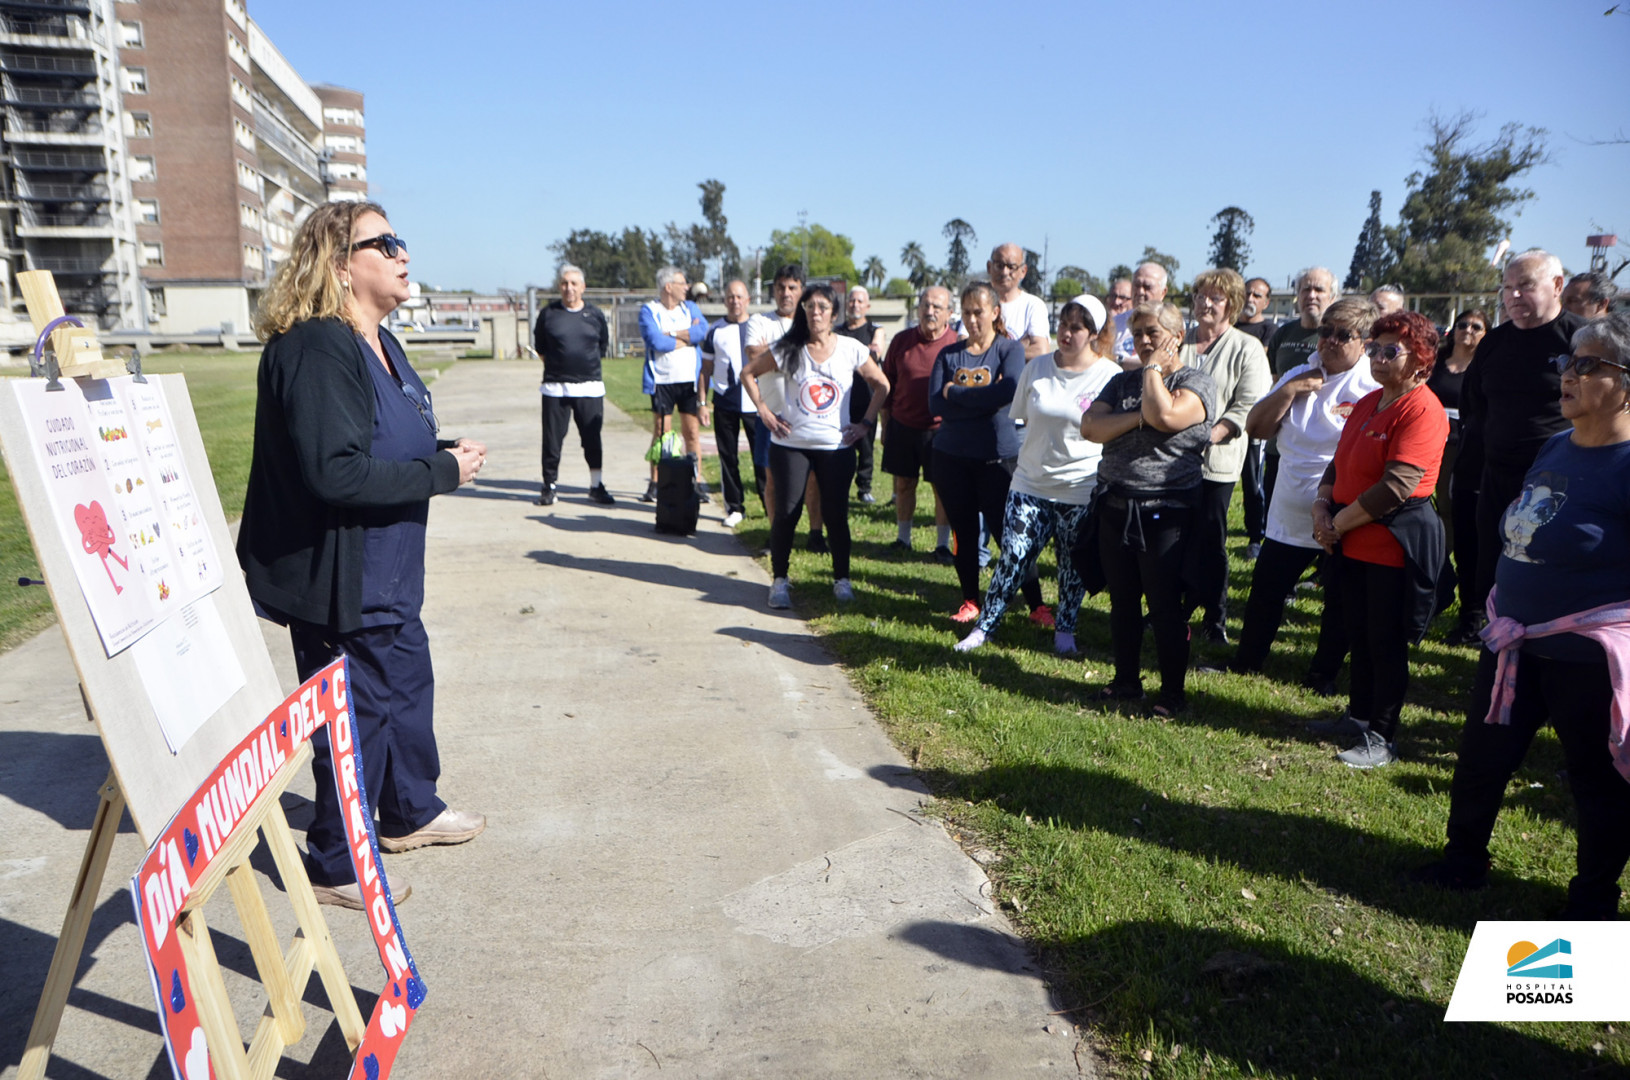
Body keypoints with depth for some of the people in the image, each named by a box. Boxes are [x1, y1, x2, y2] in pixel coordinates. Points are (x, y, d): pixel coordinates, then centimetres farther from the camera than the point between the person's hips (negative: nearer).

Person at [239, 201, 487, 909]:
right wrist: (443, 471, -23)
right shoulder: (315, 351, -22)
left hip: (386, 576, 10)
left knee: (409, 684, 22)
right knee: (357, 714, 3)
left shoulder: (379, 344, 10)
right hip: (337, 583, -10)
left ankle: (411, 812, 43)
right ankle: (335, 867, 23)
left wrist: (448, 453, 2)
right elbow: (335, 473, -31)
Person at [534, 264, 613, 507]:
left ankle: (596, 486, 16)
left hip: (590, 387, 1)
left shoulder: (595, 314, 5)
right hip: (555, 388, -1)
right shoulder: (548, 313, 3)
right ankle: (549, 487, 13)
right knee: (552, 439, 2)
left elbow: (603, 347, 16)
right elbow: (540, 348, 13)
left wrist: (587, 367, 11)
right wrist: (556, 367, 8)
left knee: (592, 439, 5)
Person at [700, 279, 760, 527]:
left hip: (755, 402, -1)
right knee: (728, 457, 5)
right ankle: (734, 507, 14)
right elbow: (706, 368, 10)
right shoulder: (715, 330, 6)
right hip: (724, 403, 1)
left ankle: (771, 504, 10)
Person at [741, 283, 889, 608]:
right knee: (786, 512, 0)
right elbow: (748, 373, 8)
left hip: (837, 447, 0)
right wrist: (763, 411, -1)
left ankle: (842, 579, 18)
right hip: (790, 445, 0)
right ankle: (779, 580, 14)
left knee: (837, 515, 3)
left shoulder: (851, 349, -1)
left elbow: (881, 385, 9)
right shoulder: (789, 349, -1)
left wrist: (866, 422, 2)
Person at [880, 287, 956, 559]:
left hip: (940, 430, -2)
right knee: (903, 484, 11)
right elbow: (886, 386, 9)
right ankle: (903, 539, 26)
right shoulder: (901, 341, 2)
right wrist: (885, 426, 9)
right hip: (902, 426, 3)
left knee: (942, 488, 3)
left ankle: (943, 544, 17)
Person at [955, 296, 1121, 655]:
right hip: (1030, 484, 2)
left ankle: (1064, 631, 28)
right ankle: (984, 626, 13)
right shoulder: (1036, 368, 2)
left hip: (1082, 490, -2)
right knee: (1013, 558, 0)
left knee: (1074, 566, 10)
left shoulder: (1110, 376, -7)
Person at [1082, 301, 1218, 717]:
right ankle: (1126, 682, 27)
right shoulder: (1123, 382, 13)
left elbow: (1165, 415, -24)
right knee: (1122, 602, 13)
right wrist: (1139, 416, -14)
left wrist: (1154, 368, -10)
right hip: (1116, 507, 5)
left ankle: (1172, 692, 13)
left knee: (1165, 608, 0)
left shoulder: (1196, 383, -3)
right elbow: (1090, 427, -2)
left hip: (1165, 513, -5)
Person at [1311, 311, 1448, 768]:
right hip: (1353, 543, 8)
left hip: (1395, 545, -8)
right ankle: (1359, 715, 34)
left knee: (1386, 643, 1)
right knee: (1360, 635, 18)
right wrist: (1322, 508, -2)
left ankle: (1382, 738, 12)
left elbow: (1397, 485, -23)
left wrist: (1339, 523, -17)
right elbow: (1339, 462, 15)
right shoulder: (1369, 403, 13)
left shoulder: (1422, 410, -15)